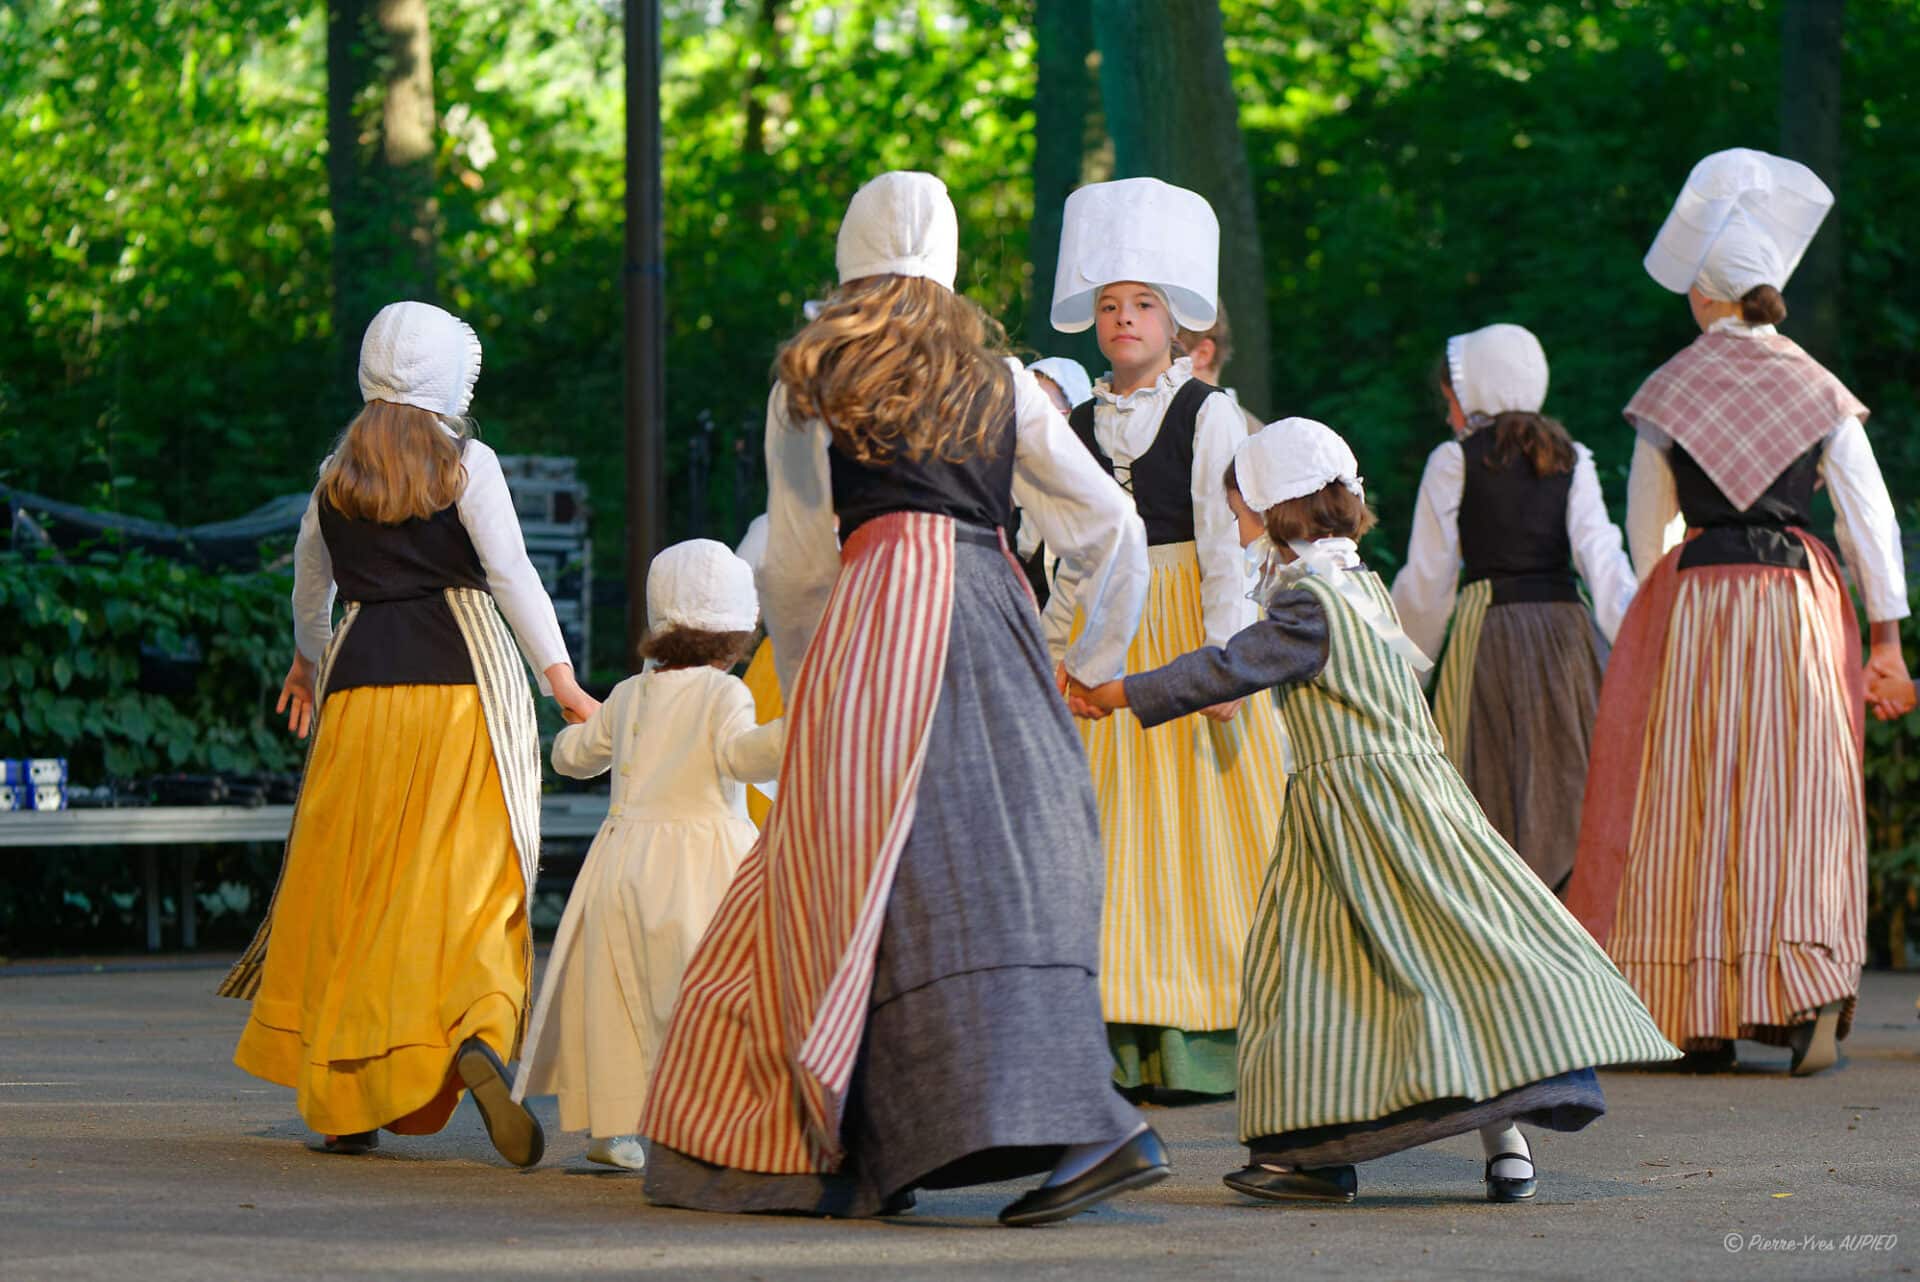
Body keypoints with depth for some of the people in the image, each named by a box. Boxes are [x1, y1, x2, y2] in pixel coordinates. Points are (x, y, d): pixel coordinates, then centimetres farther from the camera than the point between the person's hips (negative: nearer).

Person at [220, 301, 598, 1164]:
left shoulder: (337, 474, 13)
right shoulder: (465, 462, 0)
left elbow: (310, 582, 27)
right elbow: (510, 571, -10)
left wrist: (309, 658, 45)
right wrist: (560, 677, -12)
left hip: (361, 680, 3)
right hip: (462, 673, -3)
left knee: (354, 878, 9)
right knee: (470, 876, -4)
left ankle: (340, 1100, 10)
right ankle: (479, 1036, -30)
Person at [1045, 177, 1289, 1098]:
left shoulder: (1208, 415, -2)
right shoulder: (1080, 426, 11)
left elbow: (1227, 545, -8)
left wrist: (1225, 656, -17)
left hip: (1190, 624, -4)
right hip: (1113, 639, 4)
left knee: (1203, 828, -5)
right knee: (1122, 835, 0)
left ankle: (1211, 1040, -4)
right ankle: (1135, 1043, 1)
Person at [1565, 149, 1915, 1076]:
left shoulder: (1668, 393, 2)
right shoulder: (1820, 392, 3)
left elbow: (1645, 529, 6)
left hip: (1691, 601, -1)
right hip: (1801, 604, 1)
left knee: (1689, 813, 4)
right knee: (1796, 807, 2)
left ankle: (1700, 1021, 5)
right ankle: (1809, 997, -13)